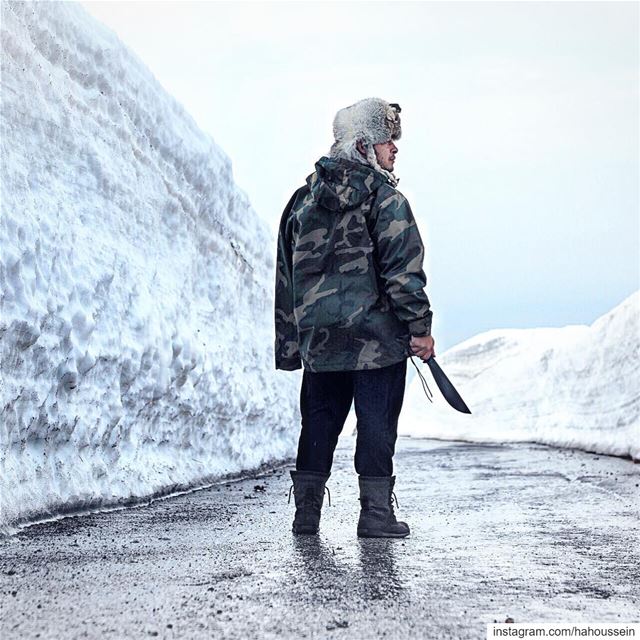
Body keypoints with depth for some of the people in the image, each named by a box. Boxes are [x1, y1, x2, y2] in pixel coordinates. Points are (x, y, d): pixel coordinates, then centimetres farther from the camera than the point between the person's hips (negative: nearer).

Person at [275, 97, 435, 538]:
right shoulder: (384, 197, -8)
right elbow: (403, 268, -14)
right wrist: (420, 327, -9)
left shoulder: (304, 197, 12)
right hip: (376, 335, -5)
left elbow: (286, 274, 13)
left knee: (319, 421, 14)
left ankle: (307, 512, 17)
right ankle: (376, 512, 5)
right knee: (377, 422, 3)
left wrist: (288, 342, 17)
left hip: (319, 334, 6)